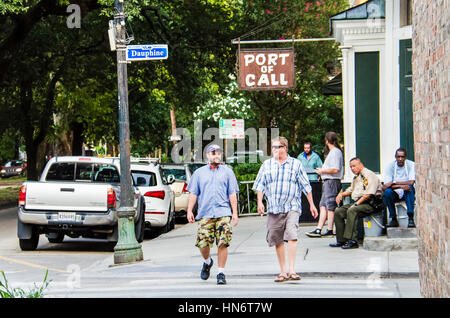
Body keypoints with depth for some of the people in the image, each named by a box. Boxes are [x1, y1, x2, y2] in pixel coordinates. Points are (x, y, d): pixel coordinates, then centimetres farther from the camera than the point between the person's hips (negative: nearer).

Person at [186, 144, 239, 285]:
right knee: (203, 244, -5)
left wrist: (234, 213, 3)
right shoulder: (199, 173, 15)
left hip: (223, 213, -1)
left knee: (223, 243, -10)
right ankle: (207, 262, 26)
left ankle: (221, 273, -1)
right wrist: (189, 211, 3)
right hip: (205, 214, 1)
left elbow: (232, 194, 11)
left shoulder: (227, 172, 14)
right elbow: (193, 193, 13)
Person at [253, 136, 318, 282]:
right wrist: (259, 202, -5)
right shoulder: (267, 165, 12)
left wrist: (311, 205, 10)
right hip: (273, 209, 3)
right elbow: (260, 185, 10)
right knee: (278, 241, 6)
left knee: (292, 236, -20)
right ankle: (283, 272, 15)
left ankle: (292, 270, -21)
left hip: (292, 207, -3)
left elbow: (306, 186, 10)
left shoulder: (296, 164, 6)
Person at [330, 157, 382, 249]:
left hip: (369, 203, -10)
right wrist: (341, 194, 15)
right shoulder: (356, 178, 23)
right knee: (338, 212, -3)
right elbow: (351, 189, 37)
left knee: (352, 211, -34)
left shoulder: (369, 175, -9)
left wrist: (357, 203, -21)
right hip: (357, 202, 10)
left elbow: (369, 193, -19)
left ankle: (352, 241, -36)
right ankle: (341, 240, -5)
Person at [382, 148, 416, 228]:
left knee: (410, 187, -33)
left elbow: (411, 182, -22)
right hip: (395, 194, 1)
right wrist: (401, 186, -32)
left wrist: (394, 183, -21)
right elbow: (385, 186, -17)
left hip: (407, 194, -1)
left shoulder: (411, 165, -9)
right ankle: (393, 219, -18)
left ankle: (411, 218, -34)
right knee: (387, 192, -30)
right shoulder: (390, 166, -7)